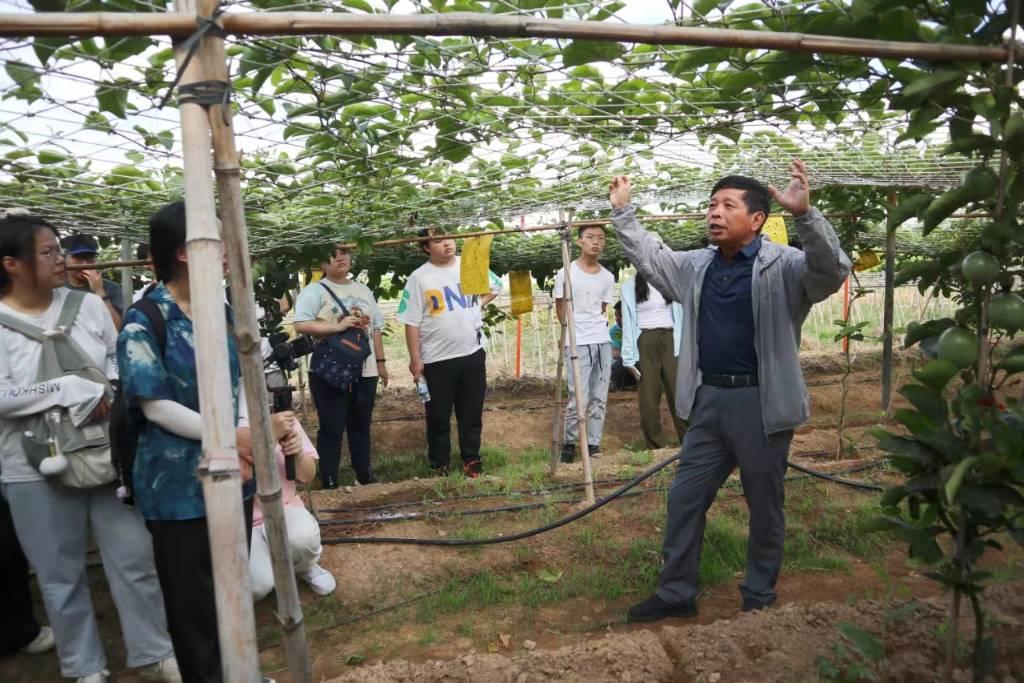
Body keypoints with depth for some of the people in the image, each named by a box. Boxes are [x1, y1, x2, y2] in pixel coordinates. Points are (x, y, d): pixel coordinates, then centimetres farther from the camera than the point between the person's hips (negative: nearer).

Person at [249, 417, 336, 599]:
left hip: (283, 509, 2)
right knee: (259, 585, -25)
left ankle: (305, 567, 4)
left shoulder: (285, 419, -3)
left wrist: (299, 454, -22)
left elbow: (308, 476, 0)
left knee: (303, 537, -32)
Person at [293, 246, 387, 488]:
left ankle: (365, 475, 28)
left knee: (361, 426, 15)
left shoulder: (363, 290, 15)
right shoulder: (314, 291, -4)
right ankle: (329, 482, 12)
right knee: (332, 428, 1)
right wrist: (338, 326, -22)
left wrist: (381, 362, 13)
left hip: (364, 371, 5)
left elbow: (376, 328, 16)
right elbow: (301, 325, -17)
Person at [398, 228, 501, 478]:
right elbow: (412, 322, -8)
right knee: (438, 417, 8)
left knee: (472, 413, 13)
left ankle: (471, 459, 27)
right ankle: (440, 464, 22)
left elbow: (495, 287, 21)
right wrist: (415, 359, -10)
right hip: (437, 359, -2)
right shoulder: (419, 278, -7)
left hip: (473, 353, 3)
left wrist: (477, 304, 7)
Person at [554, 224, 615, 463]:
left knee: (599, 398, 6)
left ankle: (593, 444, 16)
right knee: (579, 399, -8)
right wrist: (572, 330, 3)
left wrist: (598, 329, 5)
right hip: (577, 344, -5)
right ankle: (569, 443, 10)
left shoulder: (607, 277, 8)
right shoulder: (566, 273, -5)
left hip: (603, 342, 5)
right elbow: (560, 308, 2)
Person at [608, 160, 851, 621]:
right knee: (685, 498, 11)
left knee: (764, 505, 11)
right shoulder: (696, 266, 8)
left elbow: (832, 271, -28)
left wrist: (804, 214, -42)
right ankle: (676, 592, 26)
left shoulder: (783, 267, -10)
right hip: (709, 400, 6)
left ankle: (759, 596, 31)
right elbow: (648, 257, 22)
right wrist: (622, 211, 17)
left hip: (761, 403, -5)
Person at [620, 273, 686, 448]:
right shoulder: (630, 286, 5)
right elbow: (628, 322, 2)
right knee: (649, 396, 1)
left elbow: (680, 315, 10)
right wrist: (629, 357, -5)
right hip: (645, 343, -1)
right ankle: (656, 446, 9)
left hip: (670, 340, 2)